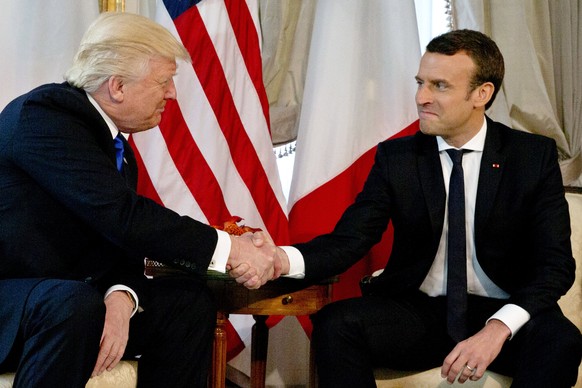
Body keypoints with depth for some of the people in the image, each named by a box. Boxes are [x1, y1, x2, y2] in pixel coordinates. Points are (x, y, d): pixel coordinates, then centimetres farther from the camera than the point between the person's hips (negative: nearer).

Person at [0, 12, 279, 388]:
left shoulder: (119, 151, 9)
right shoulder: (43, 113, -18)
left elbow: (123, 241, 1)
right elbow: (122, 216, -28)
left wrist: (121, 297, -22)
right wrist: (227, 248, -23)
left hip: (67, 299, 8)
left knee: (190, 299, -5)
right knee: (74, 305, -37)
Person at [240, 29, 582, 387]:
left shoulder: (535, 156, -1)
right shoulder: (396, 157, 3)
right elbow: (349, 239, -6)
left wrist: (498, 328, -24)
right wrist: (282, 259, -28)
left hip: (502, 315, -1)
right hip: (418, 312, 2)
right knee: (334, 324, -26)